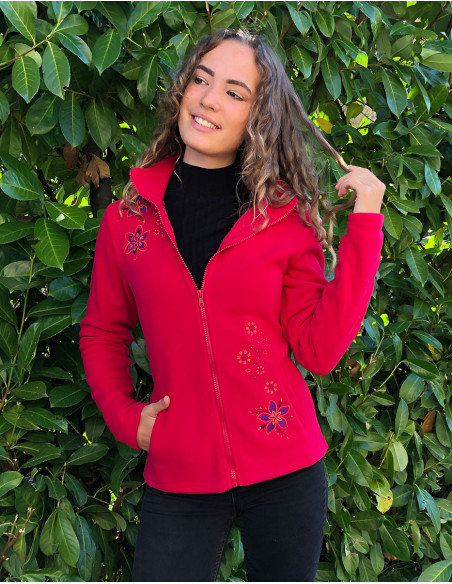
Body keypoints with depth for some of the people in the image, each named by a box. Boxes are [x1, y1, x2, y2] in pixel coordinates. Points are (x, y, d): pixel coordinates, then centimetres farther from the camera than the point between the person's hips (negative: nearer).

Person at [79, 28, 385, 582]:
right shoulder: (129, 214, 0)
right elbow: (102, 332, 13)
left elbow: (319, 350, -10)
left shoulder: (286, 216, -2)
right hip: (177, 478, 0)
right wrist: (124, 416, -1)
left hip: (285, 471, 0)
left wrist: (363, 227, -12)